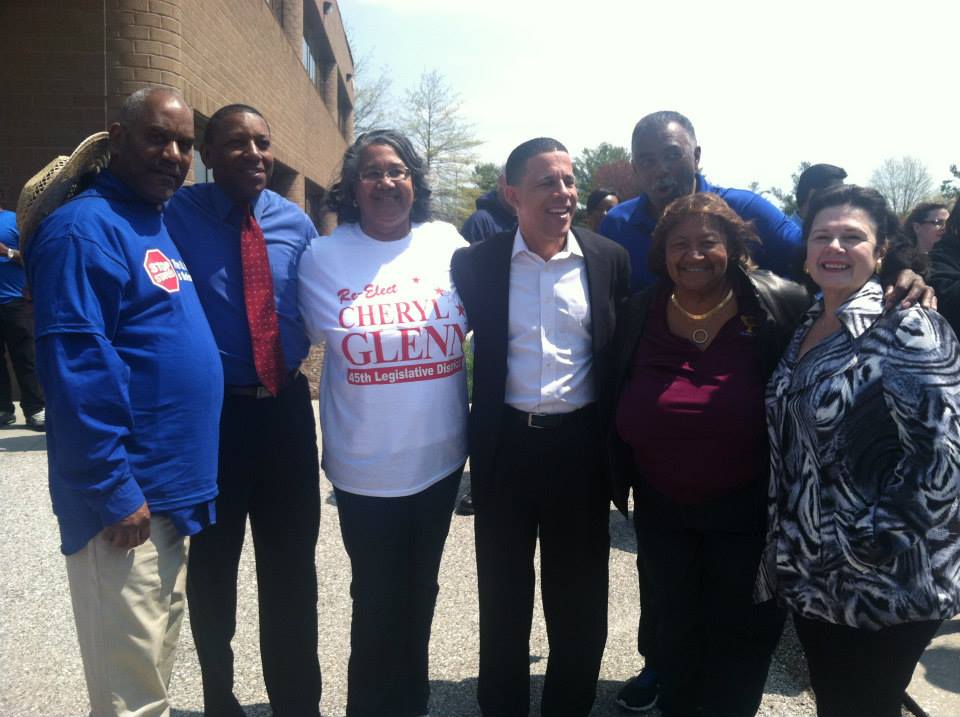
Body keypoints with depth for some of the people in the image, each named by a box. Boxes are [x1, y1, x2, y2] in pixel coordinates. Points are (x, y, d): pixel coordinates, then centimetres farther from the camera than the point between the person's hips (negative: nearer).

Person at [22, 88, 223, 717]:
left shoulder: (163, 227, 13)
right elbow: (75, 369, -21)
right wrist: (114, 492, -20)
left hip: (171, 494, 9)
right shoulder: (86, 229, -14)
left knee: (158, 666, 22)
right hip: (126, 501, -9)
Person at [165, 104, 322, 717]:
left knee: (292, 562, 15)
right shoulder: (177, 215, -9)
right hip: (210, 410, -3)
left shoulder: (296, 223, 2)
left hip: (287, 407, 3)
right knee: (213, 561, 15)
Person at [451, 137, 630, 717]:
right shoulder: (476, 263, -4)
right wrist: (477, 441, 0)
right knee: (503, 594, 15)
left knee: (579, 595, 15)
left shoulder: (610, 259, -1)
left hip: (582, 446, 1)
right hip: (506, 446, 0)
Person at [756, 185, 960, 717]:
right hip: (809, 573, 7)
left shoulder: (908, 330, -15)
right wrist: (786, 548, 10)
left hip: (882, 585, -7)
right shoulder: (805, 327, 7)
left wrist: (869, 545, -20)